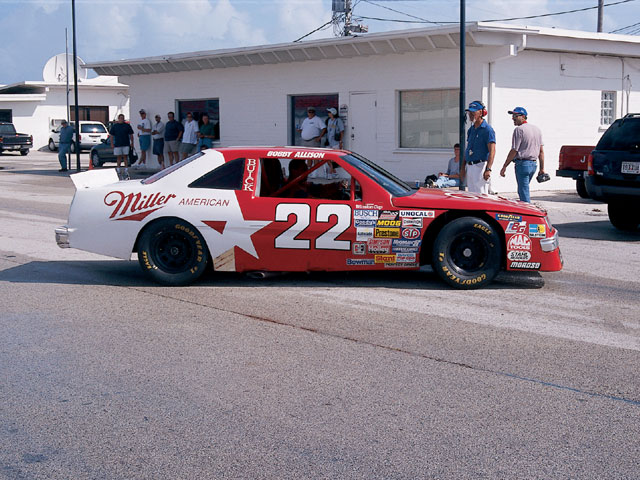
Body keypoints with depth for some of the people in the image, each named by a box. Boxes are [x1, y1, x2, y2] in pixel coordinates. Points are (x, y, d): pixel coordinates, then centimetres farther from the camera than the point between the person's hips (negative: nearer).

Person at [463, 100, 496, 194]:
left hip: (480, 165, -9)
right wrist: (463, 167, 16)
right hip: (469, 166, 9)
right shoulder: (471, 129, 16)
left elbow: (492, 151, -16)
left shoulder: (487, 129, -9)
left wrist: (488, 169, -24)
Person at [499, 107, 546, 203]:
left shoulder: (519, 129, -11)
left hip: (522, 163, -8)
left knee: (524, 193, -4)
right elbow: (541, 151, 14)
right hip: (534, 164, 8)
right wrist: (542, 168, 17)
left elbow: (514, 151, -14)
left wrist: (504, 167, -9)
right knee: (522, 190, 19)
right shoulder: (537, 129, 14)